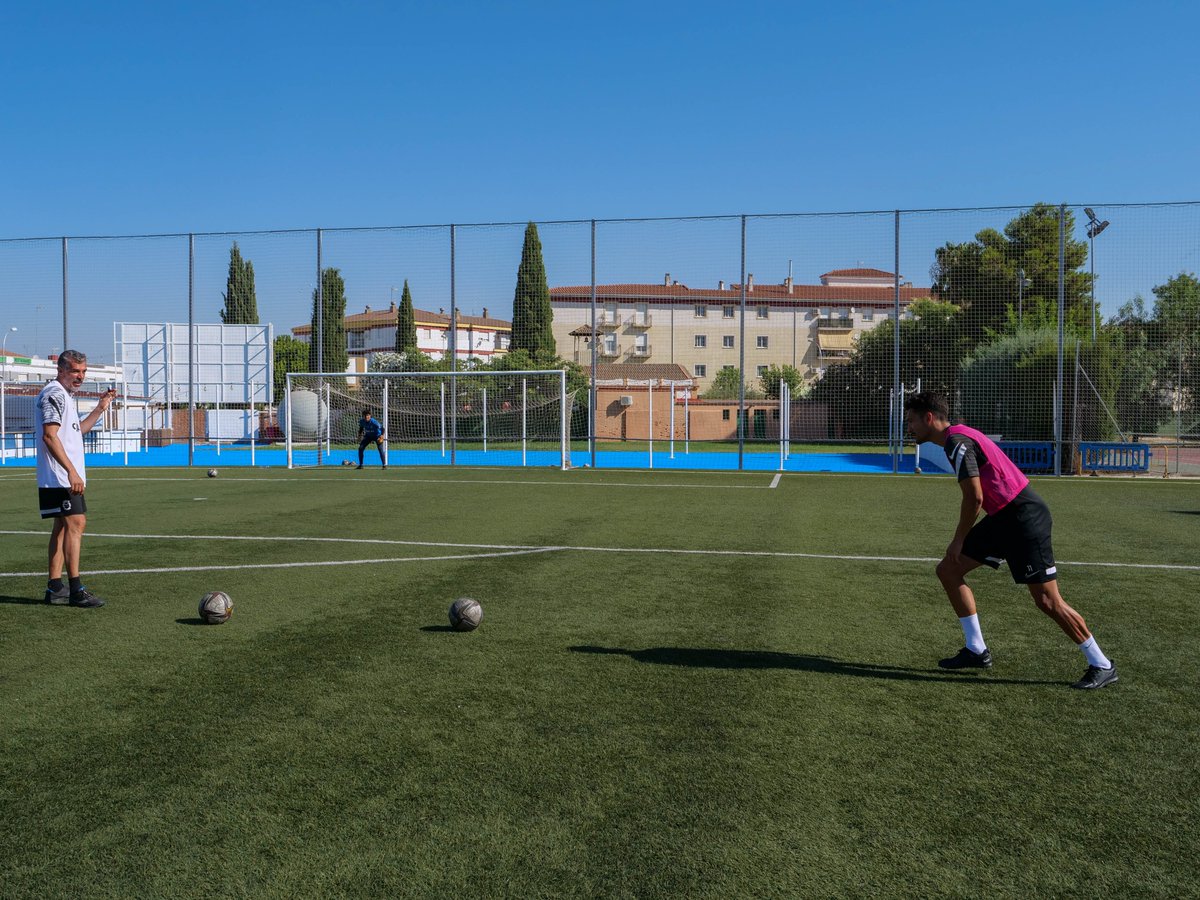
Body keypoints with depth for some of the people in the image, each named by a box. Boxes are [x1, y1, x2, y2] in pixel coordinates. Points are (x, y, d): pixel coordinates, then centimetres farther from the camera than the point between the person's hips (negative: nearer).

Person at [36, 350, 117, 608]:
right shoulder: (54, 394, -13)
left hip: (67, 477, 11)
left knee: (63, 526, 11)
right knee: (75, 523, -13)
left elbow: (76, 431, 31)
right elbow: (49, 436, -22)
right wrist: (72, 471, -27)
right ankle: (75, 590, -12)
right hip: (61, 478, -11)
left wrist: (100, 408, 24)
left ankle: (55, 588, 15)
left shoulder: (63, 396, 19)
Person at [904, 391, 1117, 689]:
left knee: (1047, 600, -6)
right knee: (948, 569, 8)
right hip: (1004, 516, 10)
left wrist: (959, 540, -9)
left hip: (1024, 516, -10)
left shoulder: (956, 441, -16)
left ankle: (1102, 666, 9)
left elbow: (974, 498, -20)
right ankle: (976, 650, 13)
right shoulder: (958, 438, 14)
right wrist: (962, 539, 19)